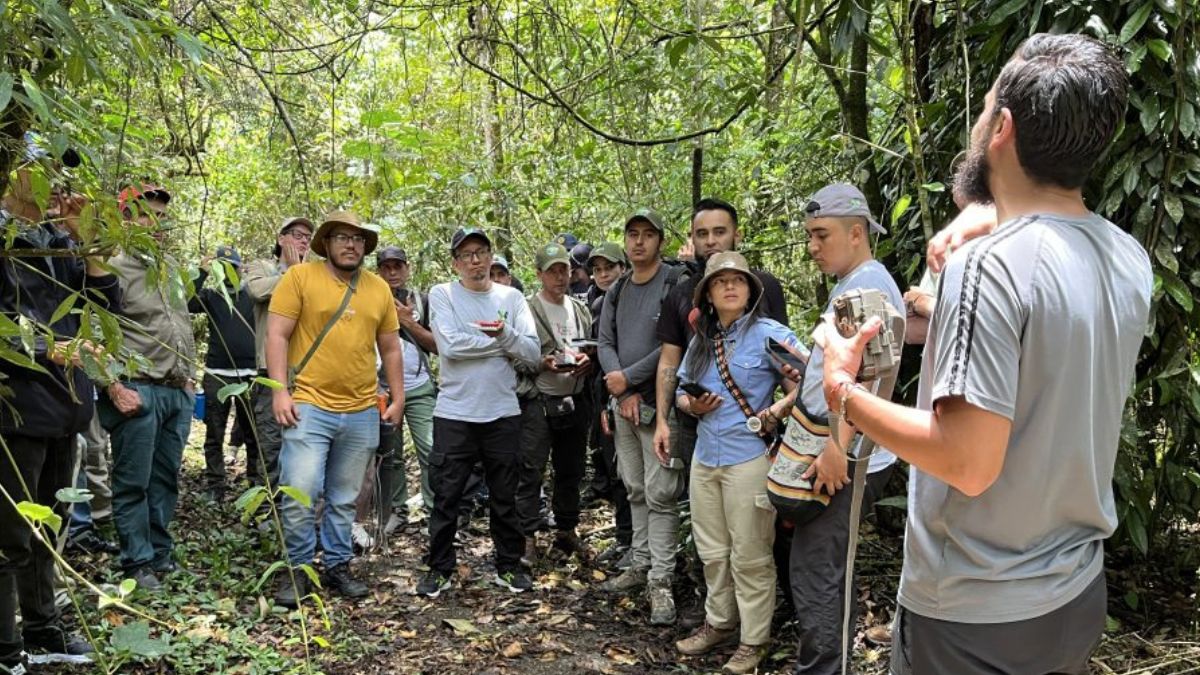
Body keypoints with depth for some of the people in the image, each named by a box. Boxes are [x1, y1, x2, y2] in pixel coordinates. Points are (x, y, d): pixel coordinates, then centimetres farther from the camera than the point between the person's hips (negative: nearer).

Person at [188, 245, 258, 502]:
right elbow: (187, 305, -9)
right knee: (214, 435, 4)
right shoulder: (210, 295, 9)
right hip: (217, 374, 0)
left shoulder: (252, 294, 10)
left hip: (250, 373, 0)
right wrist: (201, 274, -13)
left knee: (254, 433, 2)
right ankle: (214, 486, 11)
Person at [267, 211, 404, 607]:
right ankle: (297, 569, 12)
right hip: (309, 407, -4)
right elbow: (277, 335, -5)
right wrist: (280, 391, -12)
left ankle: (337, 565, 25)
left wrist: (398, 399, 10)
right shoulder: (300, 277, -2)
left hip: (362, 413, 4)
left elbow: (390, 349, 15)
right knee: (299, 496, -6)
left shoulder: (379, 289, 11)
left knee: (344, 500, 12)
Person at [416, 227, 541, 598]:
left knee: (505, 497, 12)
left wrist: (504, 333, -18)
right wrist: (504, 344, -10)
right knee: (446, 497, 5)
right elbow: (449, 345, -17)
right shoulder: (442, 294, -1)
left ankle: (509, 565, 27)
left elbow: (533, 354, -1)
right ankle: (439, 569, 20)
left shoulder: (511, 297, 6)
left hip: (503, 413, 2)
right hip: (454, 414, -2)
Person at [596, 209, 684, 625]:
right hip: (624, 403, 7)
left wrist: (628, 378, -11)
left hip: (659, 403, -6)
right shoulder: (616, 292, 14)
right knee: (636, 491, 14)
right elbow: (605, 343, 9)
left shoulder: (675, 285, -7)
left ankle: (661, 581, -2)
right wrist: (623, 394, -6)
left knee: (661, 494, -6)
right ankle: (641, 565, 24)